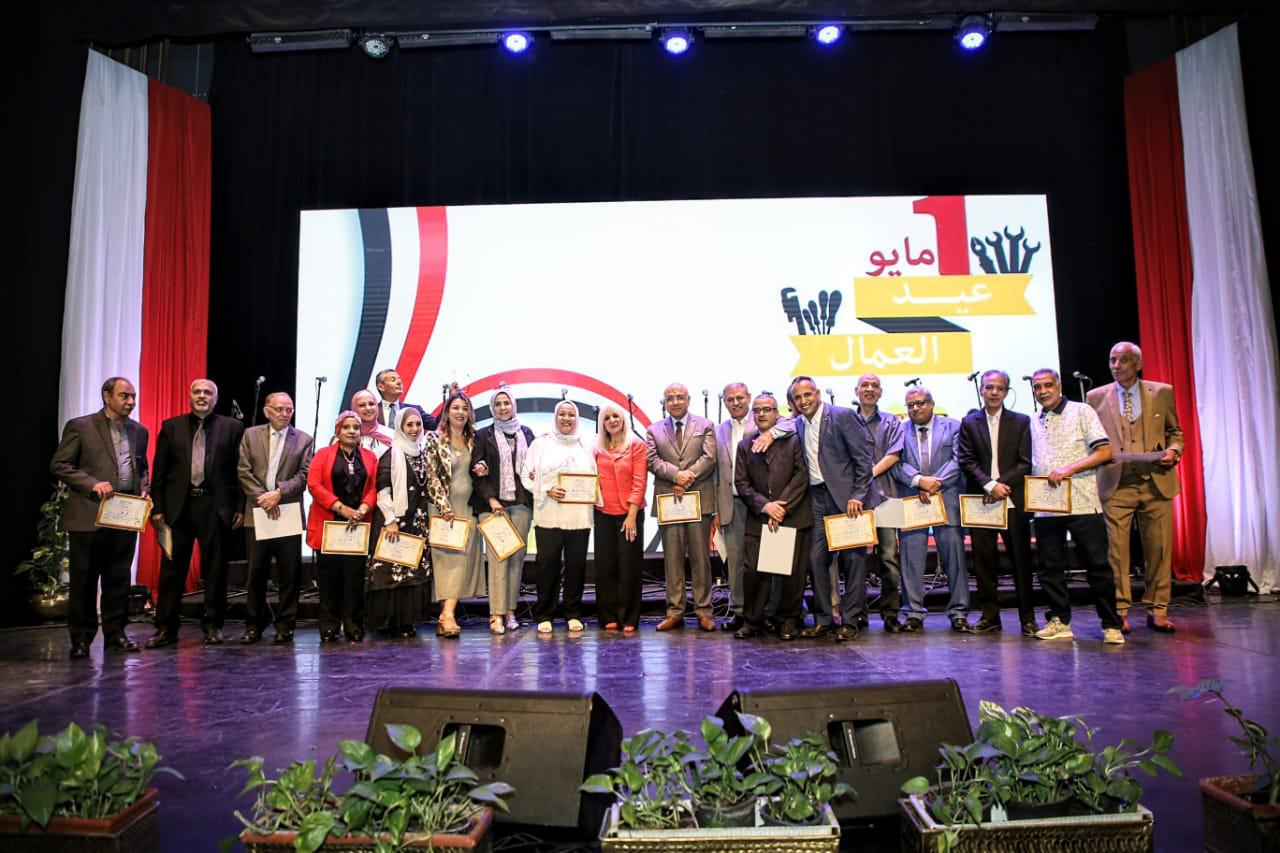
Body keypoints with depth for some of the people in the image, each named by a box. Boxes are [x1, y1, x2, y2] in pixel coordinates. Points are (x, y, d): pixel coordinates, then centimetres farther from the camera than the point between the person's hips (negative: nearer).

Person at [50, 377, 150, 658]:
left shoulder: (139, 431, 13)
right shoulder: (80, 426, -2)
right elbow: (59, 464, -4)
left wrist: (144, 489, 3)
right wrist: (92, 484, -16)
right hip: (89, 514, -4)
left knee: (118, 577, 9)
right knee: (84, 578, 3)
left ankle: (115, 632, 18)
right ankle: (81, 637, 13)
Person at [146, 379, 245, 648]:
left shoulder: (232, 427, 5)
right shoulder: (171, 427, 10)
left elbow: (240, 469, 2)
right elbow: (160, 471, 8)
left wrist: (240, 507, -4)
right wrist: (157, 507, 1)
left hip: (215, 507, -1)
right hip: (178, 505, 2)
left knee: (215, 569, 6)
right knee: (172, 568, 5)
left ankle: (213, 625, 17)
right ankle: (166, 627, 15)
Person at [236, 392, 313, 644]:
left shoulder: (303, 439, 6)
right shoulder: (250, 435, 9)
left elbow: (304, 474, -2)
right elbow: (243, 471, 2)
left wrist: (279, 493, -14)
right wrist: (262, 497, -9)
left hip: (289, 514, -1)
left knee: (289, 573, 2)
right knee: (256, 572, 6)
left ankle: (285, 624, 12)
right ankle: (254, 624, 18)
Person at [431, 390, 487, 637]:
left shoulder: (473, 441, 13)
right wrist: (445, 507, -13)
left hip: (468, 508, 4)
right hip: (444, 508, -4)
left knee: (463, 559, -3)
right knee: (448, 557, -10)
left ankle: (446, 614, -2)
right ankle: (448, 615, -10)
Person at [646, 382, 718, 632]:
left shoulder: (705, 426, 9)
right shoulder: (654, 430, 13)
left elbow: (709, 457, -4)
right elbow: (653, 461, 0)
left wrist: (688, 478, -14)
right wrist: (677, 475, -15)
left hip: (699, 499, -1)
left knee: (700, 556, 2)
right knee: (672, 557, 4)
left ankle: (703, 611, 8)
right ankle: (675, 612, 10)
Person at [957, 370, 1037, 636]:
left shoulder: (1021, 422, 8)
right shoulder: (969, 423, 9)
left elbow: (1025, 463, 1)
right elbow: (966, 461, 1)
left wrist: (1002, 485, -11)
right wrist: (989, 485, -12)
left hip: (1013, 499, 0)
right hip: (981, 501, 1)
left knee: (1021, 559, 1)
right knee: (984, 561, 3)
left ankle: (1028, 618, 11)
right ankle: (989, 616, 12)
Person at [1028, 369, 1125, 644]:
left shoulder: (1081, 411, 2)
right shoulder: (1033, 423, 16)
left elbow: (1105, 452, -6)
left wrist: (1068, 469, -15)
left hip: (1082, 504, -4)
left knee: (1098, 566, -2)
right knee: (1050, 567, 6)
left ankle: (1111, 625, 9)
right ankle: (1059, 621, 16)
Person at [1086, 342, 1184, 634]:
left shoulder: (1162, 392, 9)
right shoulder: (1096, 397, 8)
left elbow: (1174, 431, 16)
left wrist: (1173, 450, -3)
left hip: (1156, 482, 1)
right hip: (1116, 484, -1)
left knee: (1159, 549, 4)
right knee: (1116, 549, -3)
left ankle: (1157, 610, 16)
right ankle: (1120, 612, 5)